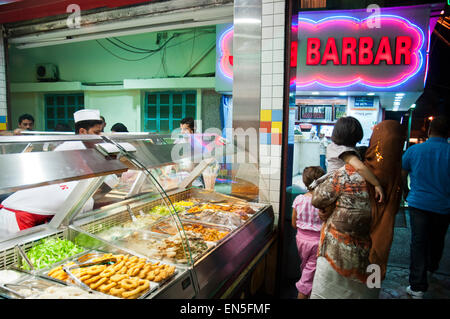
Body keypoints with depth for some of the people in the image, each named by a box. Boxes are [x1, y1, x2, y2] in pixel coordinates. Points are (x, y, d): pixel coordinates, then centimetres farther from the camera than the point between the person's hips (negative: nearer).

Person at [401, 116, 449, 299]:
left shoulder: (413, 150, -5)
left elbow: (401, 176, 6)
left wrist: (407, 193, 22)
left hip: (418, 203, -1)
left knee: (418, 242, 3)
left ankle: (417, 287, 2)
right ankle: (432, 267, 48)